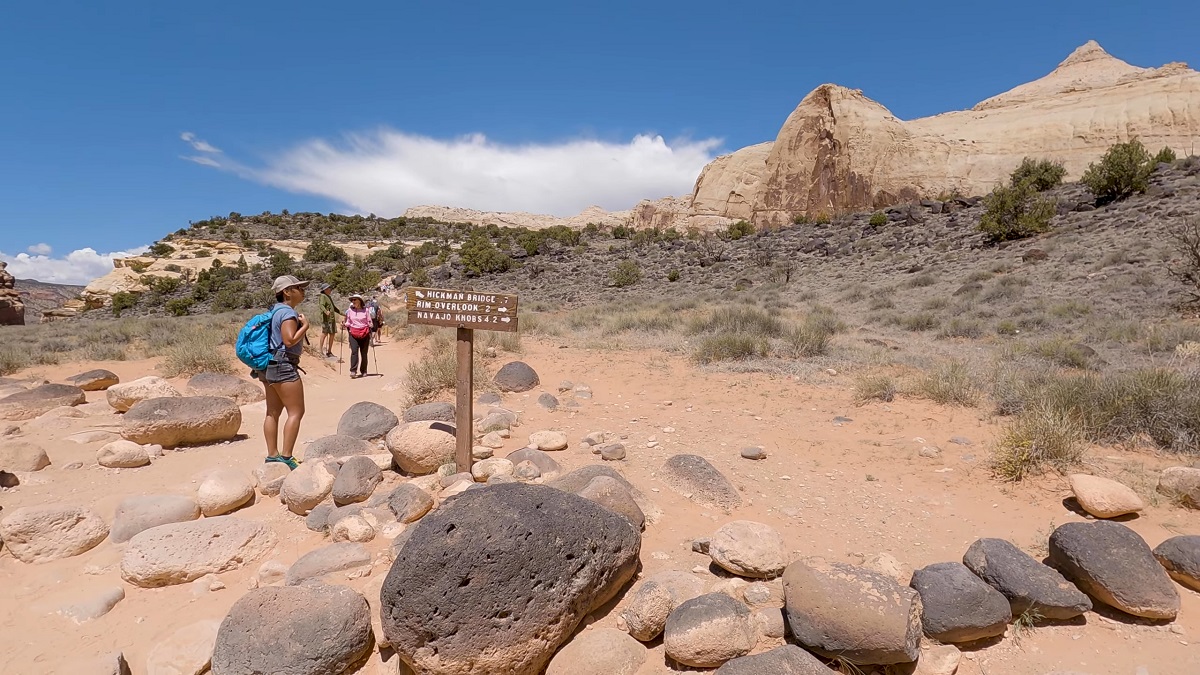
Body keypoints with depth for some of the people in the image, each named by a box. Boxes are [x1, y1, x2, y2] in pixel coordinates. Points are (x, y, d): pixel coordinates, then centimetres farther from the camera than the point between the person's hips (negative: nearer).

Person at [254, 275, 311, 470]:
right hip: (284, 366, -11)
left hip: (271, 366, 11)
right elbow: (290, 340, -23)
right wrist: (305, 325, -12)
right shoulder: (288, 312, -15)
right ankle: (286, 457, -9)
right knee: (296, 411, -8)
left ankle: (272, 455, 17)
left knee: (273, 412, 12)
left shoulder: (276, 311, 15)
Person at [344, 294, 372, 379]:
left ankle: (363, 371, 16)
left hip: (364, 334, -1)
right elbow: (348, 323, 15)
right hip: (353, 333, 1)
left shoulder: (366, 310, 0)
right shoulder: (349, 310, 6)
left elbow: (369, 323, 6)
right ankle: (353, 371, -17)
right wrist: (347, 332, 6)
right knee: (354, 351, -13)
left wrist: (370, 335, 0)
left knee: (364, 353, 4)